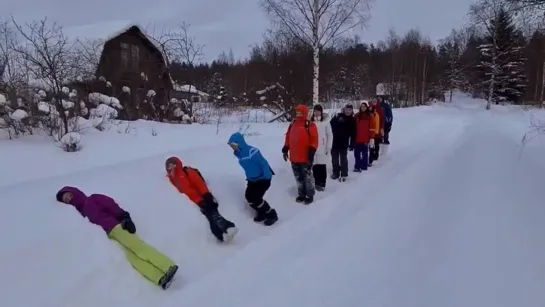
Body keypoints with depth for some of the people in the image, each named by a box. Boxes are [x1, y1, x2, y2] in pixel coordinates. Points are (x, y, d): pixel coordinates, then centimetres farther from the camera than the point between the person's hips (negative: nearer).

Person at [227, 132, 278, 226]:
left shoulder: (252, 151, -28)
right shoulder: (239, 153, 1)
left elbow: (264, 163, -25)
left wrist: (267, 177, -21)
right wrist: (249, 178, 17)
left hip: (263, 178, -9)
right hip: (253, 179, 9)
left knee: (256, 198, -14)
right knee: (248, 196, 1)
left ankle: (272, 215, 6)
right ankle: (262, 213, 23)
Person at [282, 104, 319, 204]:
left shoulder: (310, 125, -10)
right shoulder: (292, 124, 11)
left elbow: (314, 140, -13)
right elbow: (288, 137, 17)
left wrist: (311, 152, -19)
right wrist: (285, 149, 14)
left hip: (305, 157, -6)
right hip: (294, 157, 6)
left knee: (307, 177, 5)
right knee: (298, 177, 16)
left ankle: (310, 196, 18)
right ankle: (301, 194, 30)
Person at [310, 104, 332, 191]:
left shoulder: (325, 121, -3)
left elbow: (330, 135, 0)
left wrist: (328, 147, -3)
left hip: (322, 149, -2)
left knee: (322, 166, 2)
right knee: (314, 166, 7)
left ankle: (322, 184, 12)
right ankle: (316, 182, 19)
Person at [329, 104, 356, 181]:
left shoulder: (352, 120, -1)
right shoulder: (338, 116, 1)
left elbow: (353, 134, -1)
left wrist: (351, 144, -5)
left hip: (344, 143, -2)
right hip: (335, 141, 3)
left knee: (343, 159, 0)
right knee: (334, 158, 11)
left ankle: (343, 174, 8)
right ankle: (336, 173, 24)